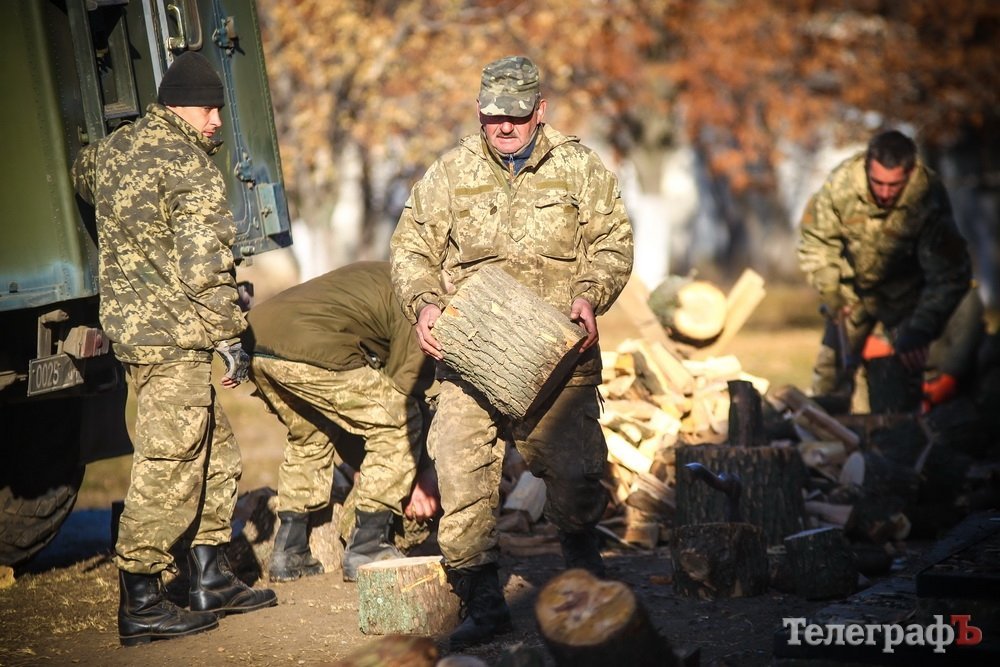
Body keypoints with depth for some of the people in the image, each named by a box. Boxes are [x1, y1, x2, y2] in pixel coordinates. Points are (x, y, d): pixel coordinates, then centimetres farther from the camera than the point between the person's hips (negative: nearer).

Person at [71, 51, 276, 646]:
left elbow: (83, 173, 41)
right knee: (170, 464, -7)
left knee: (215, 452, 17)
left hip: (128, 324, 10)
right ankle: (141, 606, -4)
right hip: (173, 333, -10)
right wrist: (230, 335, -11)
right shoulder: (187, 159, -11)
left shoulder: (113, 150, 16)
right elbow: (205, 261, -16)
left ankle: (213, 581, 22)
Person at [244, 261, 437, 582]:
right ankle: (366, 548, 6)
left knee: (309, 435, 30)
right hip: (308, 350, -10)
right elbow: (404, 389, 3)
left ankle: (288, 552, 27)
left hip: (254, 336, 10)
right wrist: (417, 477, 13)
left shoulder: (380, 277, 35)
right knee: (399, 425, 4)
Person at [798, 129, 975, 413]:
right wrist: (833, 297, -12)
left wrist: (919, 333, -37)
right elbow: (815, 241, -10)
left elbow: (949, 276, -29)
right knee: (830, 374, 7)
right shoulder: (842, 182, -27)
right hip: (853, 289, 2)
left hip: (904, 297, -2)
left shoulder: (929, 198, -33)